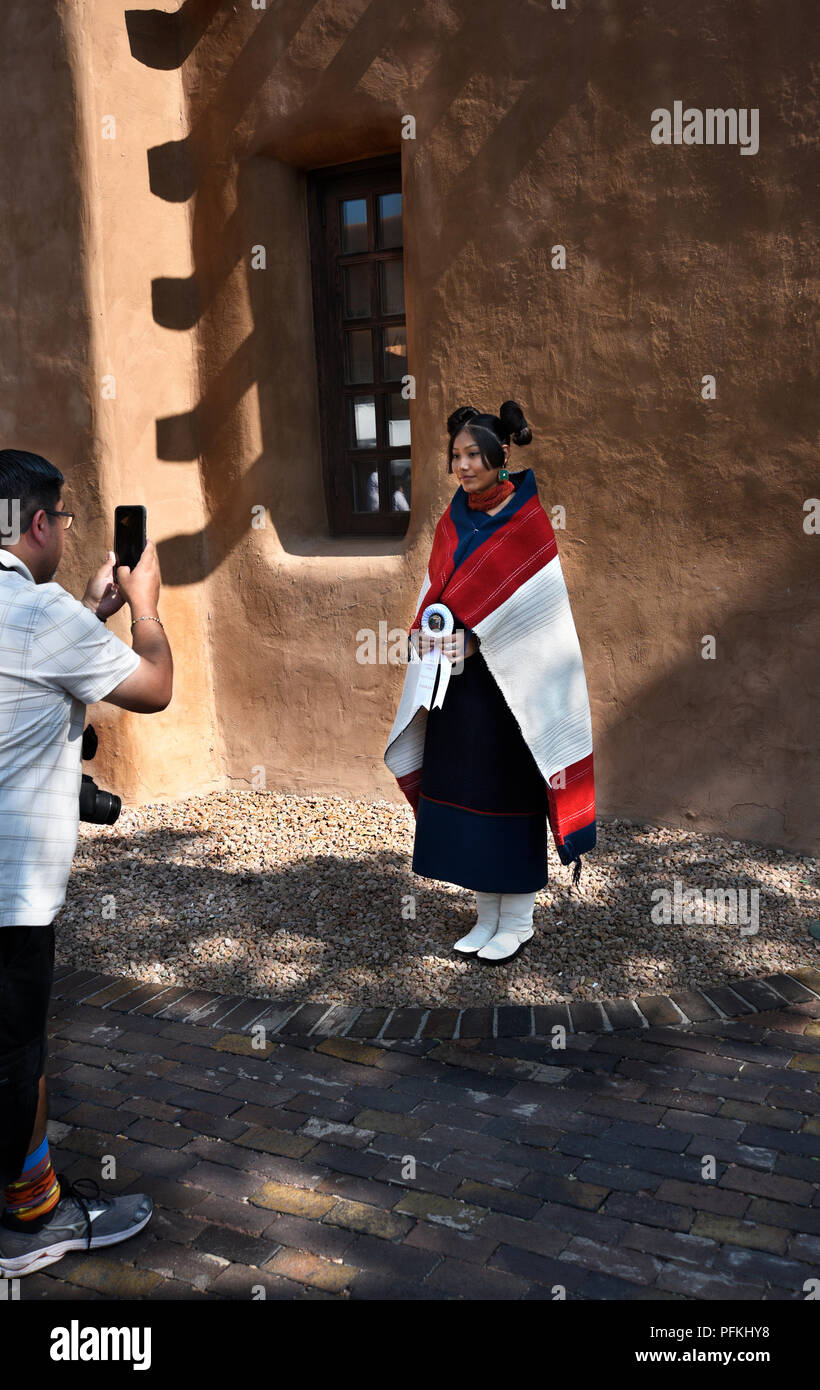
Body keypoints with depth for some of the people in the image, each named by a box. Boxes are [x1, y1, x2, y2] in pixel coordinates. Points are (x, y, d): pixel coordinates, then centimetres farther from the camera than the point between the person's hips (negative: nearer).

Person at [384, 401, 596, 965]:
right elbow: (435, 594, 13)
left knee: (508, 795, 0)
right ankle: (488, 917, 22)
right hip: (456, 678, 6)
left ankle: (518, 922, 14)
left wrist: (472, 639, -18)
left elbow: (539, 601, -13)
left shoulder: (528, 517, -7)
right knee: (463, 792, 9)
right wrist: (434, 637, -6)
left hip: (508, 678, -6)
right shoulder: (453, 520, 11)